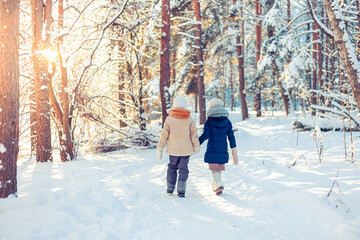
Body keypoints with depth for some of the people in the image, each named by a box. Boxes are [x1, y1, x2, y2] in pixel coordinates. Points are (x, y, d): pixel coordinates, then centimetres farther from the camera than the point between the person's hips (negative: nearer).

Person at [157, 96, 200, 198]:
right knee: (183, 169, 6)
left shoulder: (169, 119, -6)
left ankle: (170, 188, 21)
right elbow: (194, 134, 1)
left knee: (172, 167, 16)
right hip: (186, 149, 0)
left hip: (173, 150, 0)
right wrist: (196, 147, 12)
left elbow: (164, 135, -4)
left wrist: (160, 148, 2)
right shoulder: (189, 120, -4)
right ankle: (181, 190, 0)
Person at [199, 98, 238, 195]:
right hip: (223, 150, 3)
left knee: (214, 169, 3)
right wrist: (235, 154, 6)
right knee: (219, 169, 19)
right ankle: (215, 186, 30)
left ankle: (219, 184, -20)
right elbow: (231, 137, 3)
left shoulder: (209, 122, -6)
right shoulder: (227, 122, 3)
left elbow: (205, 135, -16)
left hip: (212, 150, -3)